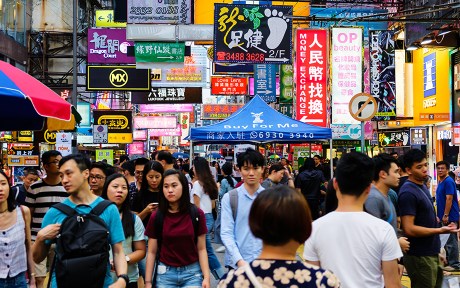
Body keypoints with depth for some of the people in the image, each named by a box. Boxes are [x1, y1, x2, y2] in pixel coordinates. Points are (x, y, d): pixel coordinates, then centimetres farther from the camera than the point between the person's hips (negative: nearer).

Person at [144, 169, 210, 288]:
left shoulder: (197, 214, -7)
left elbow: (201, 249, -3)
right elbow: (151, 252, 0)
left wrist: (206, 277, -10)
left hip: (192, 273, -1)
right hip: (165, 273, 1)